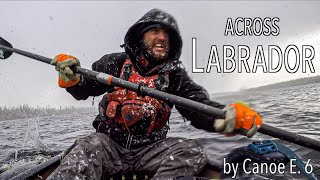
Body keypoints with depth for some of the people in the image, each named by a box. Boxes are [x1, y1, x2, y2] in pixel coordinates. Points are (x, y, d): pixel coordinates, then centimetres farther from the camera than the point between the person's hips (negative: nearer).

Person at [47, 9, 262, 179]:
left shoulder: (176, 75, 4)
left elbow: (198, 105, -9)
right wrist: (71, 78, -19)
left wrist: (229, 115, -32)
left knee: (193, 152, -24)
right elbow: (84, 89, 7)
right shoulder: (115, 63, 3)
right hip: (109, 143, -1)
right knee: (86, 150, -33)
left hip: (150, 149, 2)